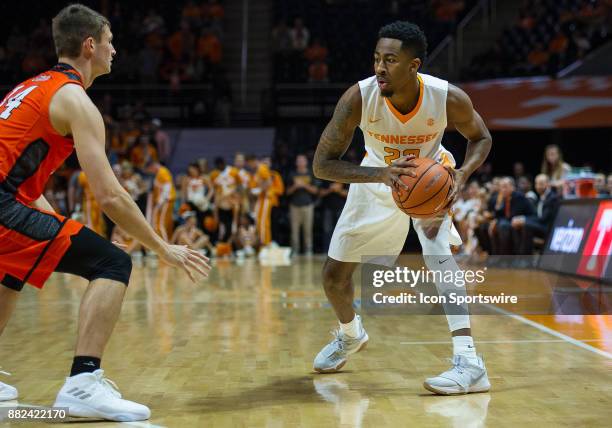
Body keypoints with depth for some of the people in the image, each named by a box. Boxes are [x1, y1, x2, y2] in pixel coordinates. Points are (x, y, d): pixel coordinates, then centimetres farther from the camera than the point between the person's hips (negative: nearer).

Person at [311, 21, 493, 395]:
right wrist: (380, 173, -44)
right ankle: (350, 334, 41)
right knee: (334, 276, 8)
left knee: (439, 253, -31)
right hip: (378, 180, 2)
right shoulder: (359, 98, -32)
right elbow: (322, 164, -29)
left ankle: (469, 362, -31)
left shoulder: (449, 98, -31)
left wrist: (463, 174, -31)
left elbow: (480, 138, -9)